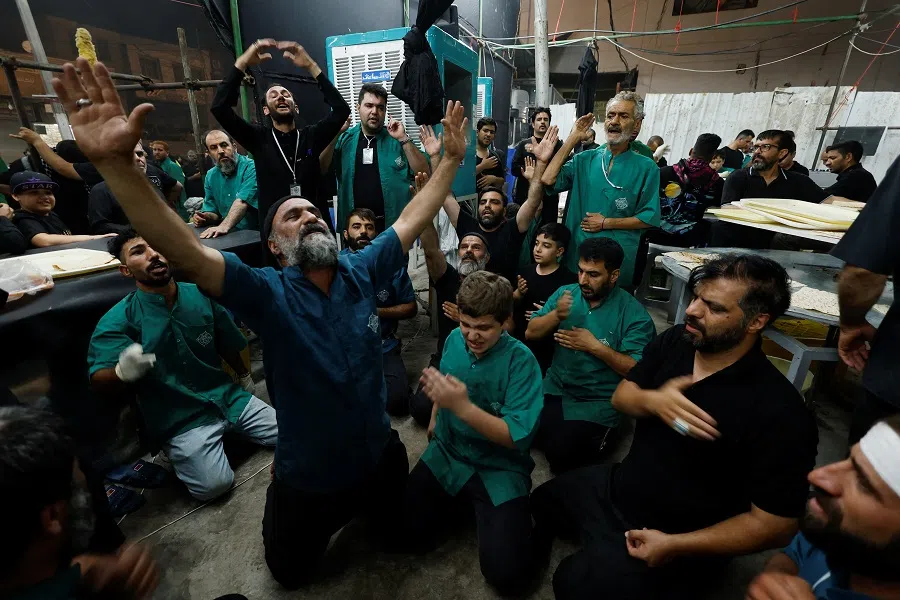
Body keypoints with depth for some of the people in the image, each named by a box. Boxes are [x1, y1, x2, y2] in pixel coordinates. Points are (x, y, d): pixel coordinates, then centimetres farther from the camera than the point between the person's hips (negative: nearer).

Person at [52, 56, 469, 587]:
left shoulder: (362, 271, -12)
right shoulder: (267, 293, -22)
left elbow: (413, 220, -10)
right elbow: (188, 255, -36)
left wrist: (452, 158, -11)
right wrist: (115, 163, -47)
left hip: (381, 455, 3)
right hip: (310, 476, -2)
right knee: (292, 574, 24)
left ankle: (356, 510, 55)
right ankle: (299, 511, 51)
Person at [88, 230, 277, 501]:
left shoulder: (202, 295, -4)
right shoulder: (118, 320, -13)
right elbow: (98, 382, -19)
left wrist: (245, 378, 24)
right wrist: (122, 372, -43)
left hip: (228, 397, 4)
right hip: (180, 418, -3)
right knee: (214, 485, -19)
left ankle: (228, 429, 22)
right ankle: (181, 452, 11)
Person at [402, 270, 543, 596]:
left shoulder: (521, 361, -20)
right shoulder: (454, 340, -4)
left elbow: (519, 436, -25)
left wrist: (463, 407, -35)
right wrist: (435, 420, 24)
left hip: (500, 468, -4)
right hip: (446, 453, 5)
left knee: (507, 575, -14)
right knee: (409, 534, -5)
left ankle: (523, 518, 16)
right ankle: (459, 501, 21)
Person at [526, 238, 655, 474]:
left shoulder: (634, 314, -12)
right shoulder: (565, 293, 1)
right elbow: (530, 333, -1)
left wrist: (595, 346, -21)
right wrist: (556, 315, -20)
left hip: (597, 402, -4)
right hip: (555, 388, 4)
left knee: (561, 456, -18)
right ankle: (557, 435, 13)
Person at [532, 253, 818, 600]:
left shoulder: (781, 413, -27)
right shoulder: (674, 342, -10)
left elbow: (775, 525, -21)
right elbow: (621, 397, -3)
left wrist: (674, 546, -23)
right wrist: (652, 401, -27)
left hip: (681, 538, -6)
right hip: (617, 488, 6)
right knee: (541, 502, 19)